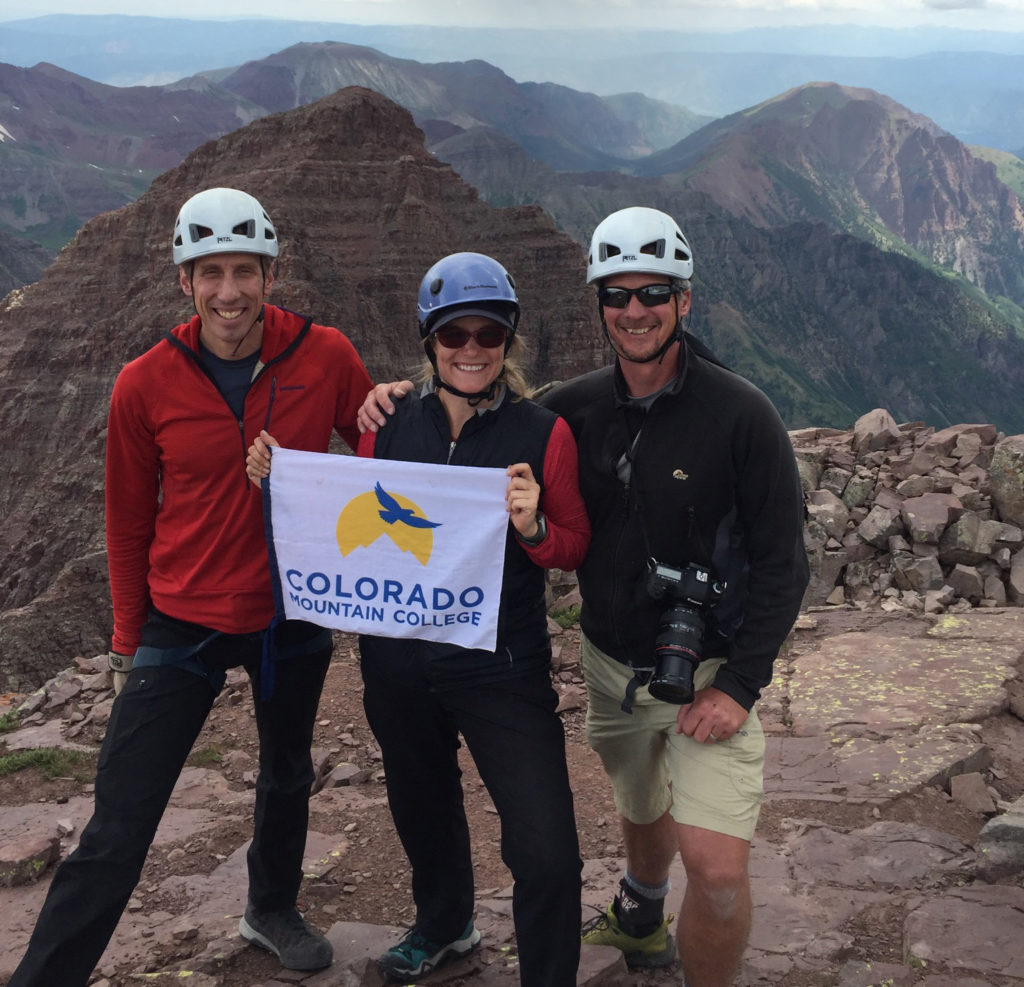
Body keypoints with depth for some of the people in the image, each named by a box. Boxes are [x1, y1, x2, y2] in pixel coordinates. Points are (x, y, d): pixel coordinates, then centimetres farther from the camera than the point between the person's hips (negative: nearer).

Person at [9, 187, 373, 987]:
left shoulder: (326, 357, -10)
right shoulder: (145, 386, -11)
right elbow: (129, 518, 0)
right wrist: (129, 634, 6)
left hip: (295, 614, 3)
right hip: (184, 622, -2)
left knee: (288, 776, 23)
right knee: (119, 827, -4)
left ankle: (272, 911, 48)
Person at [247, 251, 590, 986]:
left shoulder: (543, 434, -8)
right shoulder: (389, 424, 0)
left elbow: (576, 548, -4)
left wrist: (534, 529, -24)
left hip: (502, 669, -4)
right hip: (399, 665, 4)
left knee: (546, 855, -10)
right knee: (423, 808, 27)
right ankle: (444, 926, 55)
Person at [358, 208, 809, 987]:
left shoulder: (739, 414, -16)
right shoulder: (579, 408, -3)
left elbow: (782, 562, -13)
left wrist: (739, 686, -17)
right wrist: (400, 410, -7)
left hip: (709, 670, -4)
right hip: (612, 661, 4)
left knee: (717, 866, -15)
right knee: (644, 814, 25)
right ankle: (640, 922, 56)